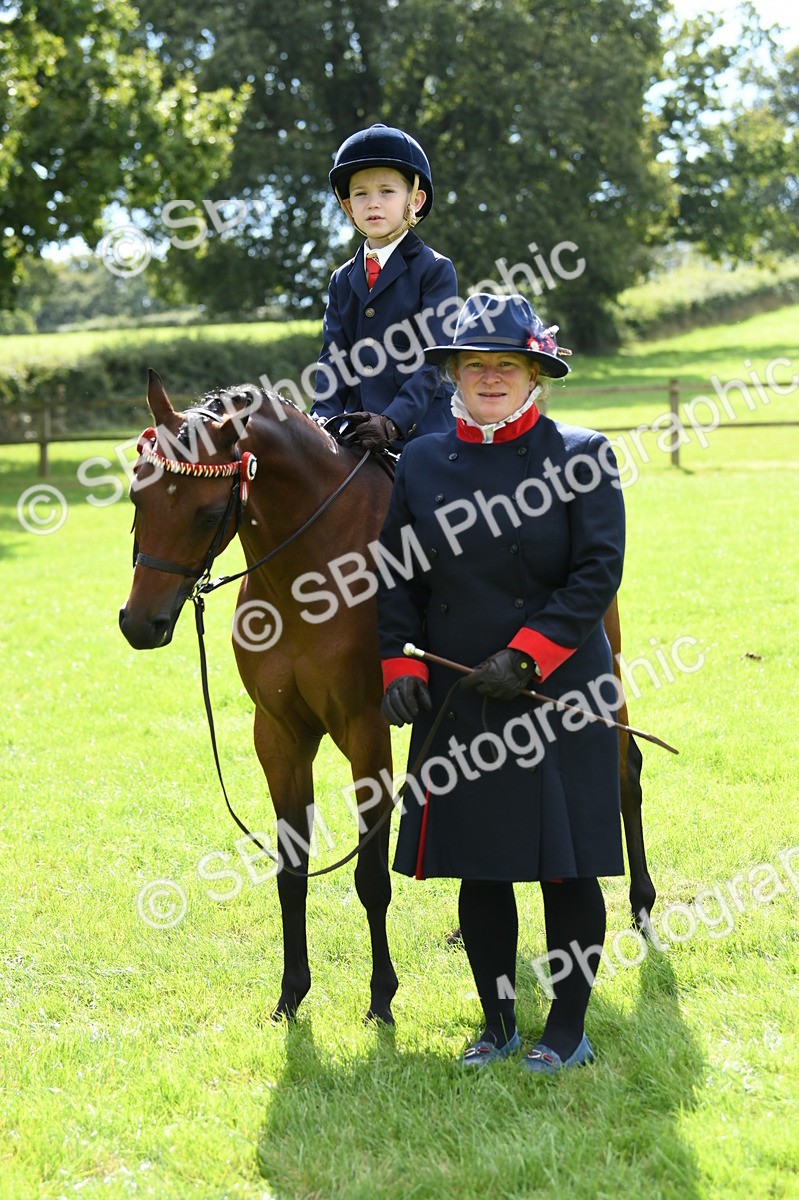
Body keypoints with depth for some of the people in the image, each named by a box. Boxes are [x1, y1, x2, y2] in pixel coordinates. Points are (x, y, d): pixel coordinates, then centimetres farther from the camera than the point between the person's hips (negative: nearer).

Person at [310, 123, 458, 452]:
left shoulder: (435, 270, 0)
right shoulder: (343, 280, 17)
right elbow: (333, 357, 10)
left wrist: (393, 421, -21)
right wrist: (323, 417, -9)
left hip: (420, 428, -5)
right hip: (354, 434, 5)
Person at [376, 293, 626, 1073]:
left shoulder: (579, 456, -3)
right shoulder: (422, 463, 7)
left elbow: (597, 573, -10)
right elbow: (396, 576, 8)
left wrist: (527, 655, -18)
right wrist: (398, 664, -6)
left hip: (559, 696, -3)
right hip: (456, 701, 3)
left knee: (566, 865, 3)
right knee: (477, 868, 10)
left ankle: (568, 1029, 16)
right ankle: (497, 1024, 24)